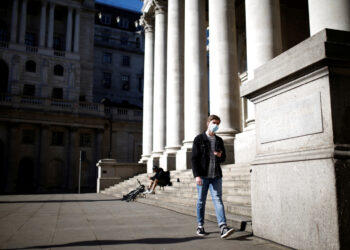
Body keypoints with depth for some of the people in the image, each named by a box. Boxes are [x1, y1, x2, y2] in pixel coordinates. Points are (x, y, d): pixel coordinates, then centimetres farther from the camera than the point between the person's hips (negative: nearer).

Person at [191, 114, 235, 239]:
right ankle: (200, 226, 20)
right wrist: (197, 175, -14)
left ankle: (223, 227, -14)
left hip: (216, 176, 3)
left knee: (218, 200, -6)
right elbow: (194, 158, -5)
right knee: (201, 201, 7)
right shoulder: (199, 139, 0)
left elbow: (223, 158, 20)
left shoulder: (219, 140, 14)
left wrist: (220, 156, -5)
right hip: (203, 176, -3)